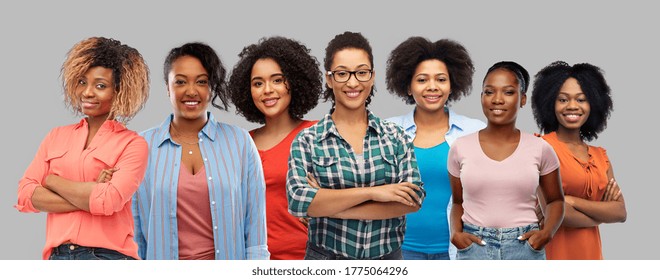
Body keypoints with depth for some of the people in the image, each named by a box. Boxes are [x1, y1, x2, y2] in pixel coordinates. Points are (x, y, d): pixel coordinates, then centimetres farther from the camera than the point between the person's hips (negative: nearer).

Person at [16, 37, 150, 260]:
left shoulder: (132, 144, -2)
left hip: (108, 257, -3)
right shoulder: (56, 137, 11)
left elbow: (108, 200, -16)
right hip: (58, 258, 4)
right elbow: (24, 195, 1)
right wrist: (88, 193, -11)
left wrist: (51, 180, -3)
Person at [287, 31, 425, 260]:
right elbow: (298, 201, -18)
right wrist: (371, 192, -23)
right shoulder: (307, 140, -4)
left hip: (388, 256, 2)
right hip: (327, 257, -1)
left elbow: (414, 198, -12)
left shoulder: (396, 136, 0)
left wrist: (328, 205, -17)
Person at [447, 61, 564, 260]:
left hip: (525, 248, 0)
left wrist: (547, 232, -6)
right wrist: (455, 232, -6)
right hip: (474, 247, 0)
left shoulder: (540, 149, 0)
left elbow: (555, 200, 12)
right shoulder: (461, 148, 0)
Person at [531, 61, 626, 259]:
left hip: (591, 253, 6)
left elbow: (621, 212, -1)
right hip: (555, 252, -6)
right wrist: (601, 214, -4)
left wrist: (571, 200, -14)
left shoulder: (600, 155, 9)